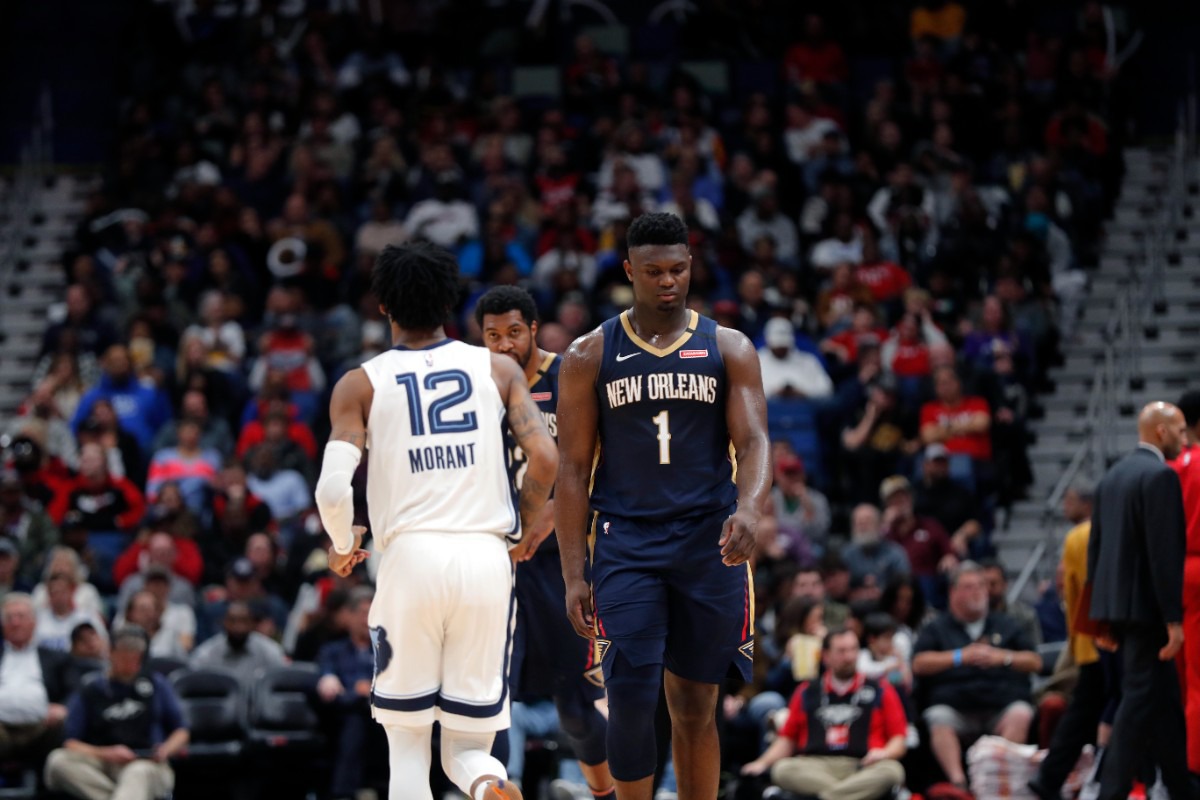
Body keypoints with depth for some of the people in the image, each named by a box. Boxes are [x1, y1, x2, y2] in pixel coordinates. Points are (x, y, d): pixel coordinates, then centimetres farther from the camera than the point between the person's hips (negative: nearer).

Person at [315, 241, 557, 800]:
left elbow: (332, 488, -7)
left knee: (407, 744, 11)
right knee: (469, 744, 8)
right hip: (486, 556, 1)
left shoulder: (361, 384, 4)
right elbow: (545, 459, -3)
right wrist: (524, 528, 15)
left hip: (410, 558, -1)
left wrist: (342, 546, 13)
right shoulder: (497, 368, 9)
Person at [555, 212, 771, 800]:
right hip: (626, 547, -1)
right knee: (631, 697, -12)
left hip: (710, 546, 1)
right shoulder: (591, 356, 4)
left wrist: (748, 510, -27)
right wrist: (573, 575, -4)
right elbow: (573, 471, 3)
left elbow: (754, 441, -4)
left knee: (696, 707, 8)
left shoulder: (729, 349, 5)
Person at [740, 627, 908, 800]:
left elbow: (899, 741, 11)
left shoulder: (881, 691, 15)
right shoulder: (807, 693, 20)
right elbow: (787, 738, 21)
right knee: (782, 769, -32)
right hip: (814, 768, 1)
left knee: (891, 771, -35)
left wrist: (885, 753, -11)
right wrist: (763, 763, 4)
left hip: (861, 769, -1)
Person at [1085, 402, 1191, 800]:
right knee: (1142, 698, -5)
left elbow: (1096, 546, 15)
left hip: (1117, 603, 9)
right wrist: (1173, 618, -18)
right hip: (1147, 605, -9)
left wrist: (1102, 611, 19)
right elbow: (1165, 552, -19)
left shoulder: (1112, 476, 14)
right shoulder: (1161, 476, -14)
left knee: (1165, 701, 15)